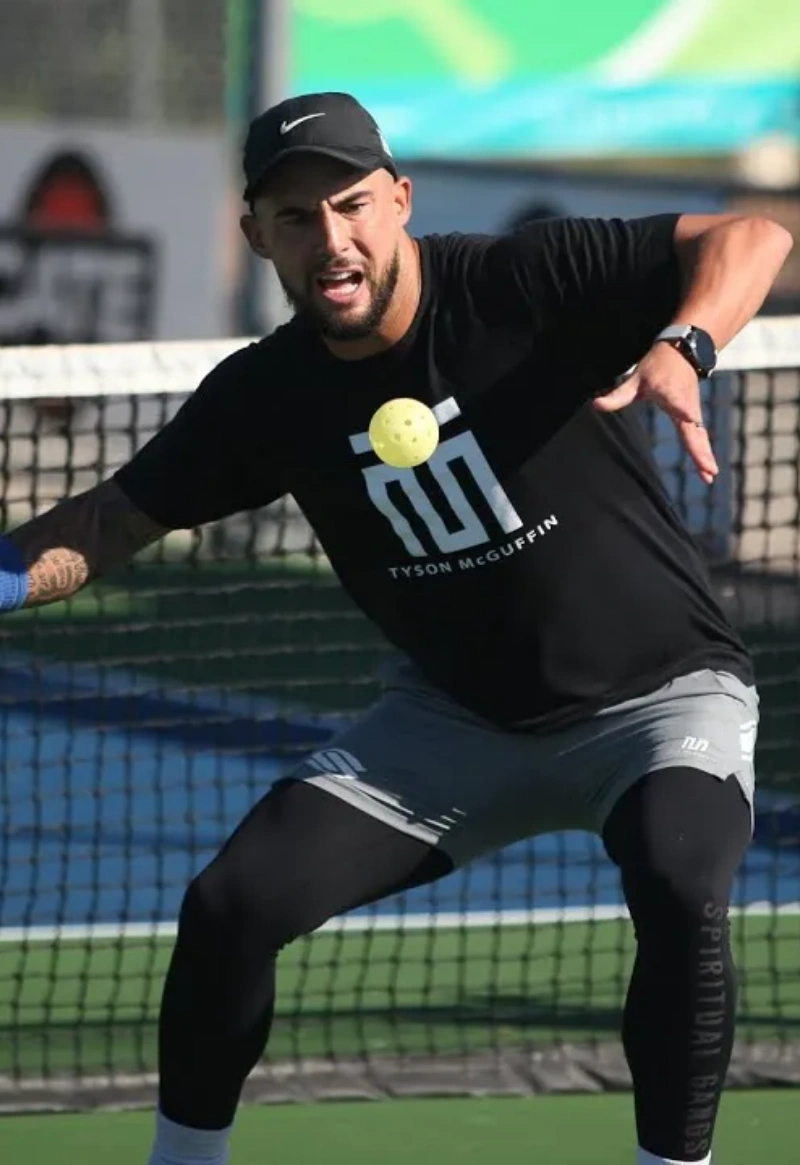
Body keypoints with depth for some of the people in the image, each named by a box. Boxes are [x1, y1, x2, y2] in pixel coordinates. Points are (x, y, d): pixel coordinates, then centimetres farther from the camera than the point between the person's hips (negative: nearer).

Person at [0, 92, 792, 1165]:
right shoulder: (269, 398, -8)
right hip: (454, 716, 4)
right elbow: (111, 522, -2)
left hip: (660, 700, -4)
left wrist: (680, 350, -46)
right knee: (231, 905, -8)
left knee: (681, 891, -35)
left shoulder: (527, 282, -21)